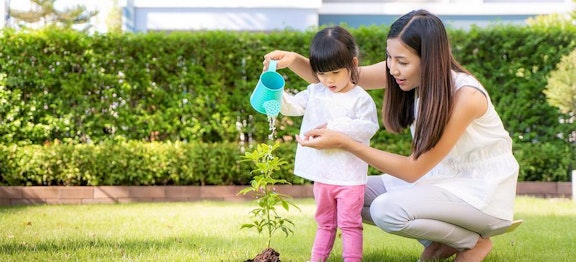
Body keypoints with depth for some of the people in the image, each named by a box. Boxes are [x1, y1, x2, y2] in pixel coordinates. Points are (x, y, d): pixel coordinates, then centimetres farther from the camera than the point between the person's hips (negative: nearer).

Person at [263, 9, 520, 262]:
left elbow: (414, 169, -27)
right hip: (440, 179, 7)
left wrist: (344, 143, -30)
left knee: (387, 210, -28)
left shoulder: (465, 96, -29)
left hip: (483, 192, -7)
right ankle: (442, 241, 6)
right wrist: (294, 60, -26)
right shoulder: (410, 74, -10)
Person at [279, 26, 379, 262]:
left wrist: (335, 126, -22)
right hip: (322, 173, 6)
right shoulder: (315, 93, 5)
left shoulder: (360, 99, -12)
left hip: (350, 175, -6)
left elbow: (369, 127, -20)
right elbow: (291, 106, 4)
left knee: (350, 223, 0)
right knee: (325, 222, 18)